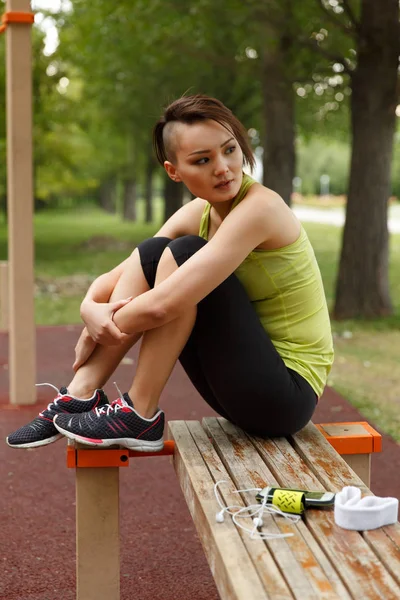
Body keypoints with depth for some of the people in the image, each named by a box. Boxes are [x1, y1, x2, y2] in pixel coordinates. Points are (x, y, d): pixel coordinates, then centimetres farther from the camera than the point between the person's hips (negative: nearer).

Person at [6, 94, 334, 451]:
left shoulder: (259, 208, -22)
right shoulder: (197, 214, 2)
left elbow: (161, 305, -29)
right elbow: (112, 279, 4)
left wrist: (100, 330, -11)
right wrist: (92, 309, -19)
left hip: (286, 395, -7)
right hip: (245, 381, 7)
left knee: (182, 253, -20)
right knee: (152, 252, -3)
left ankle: (139, 416, -13)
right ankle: (81, 395, -6)